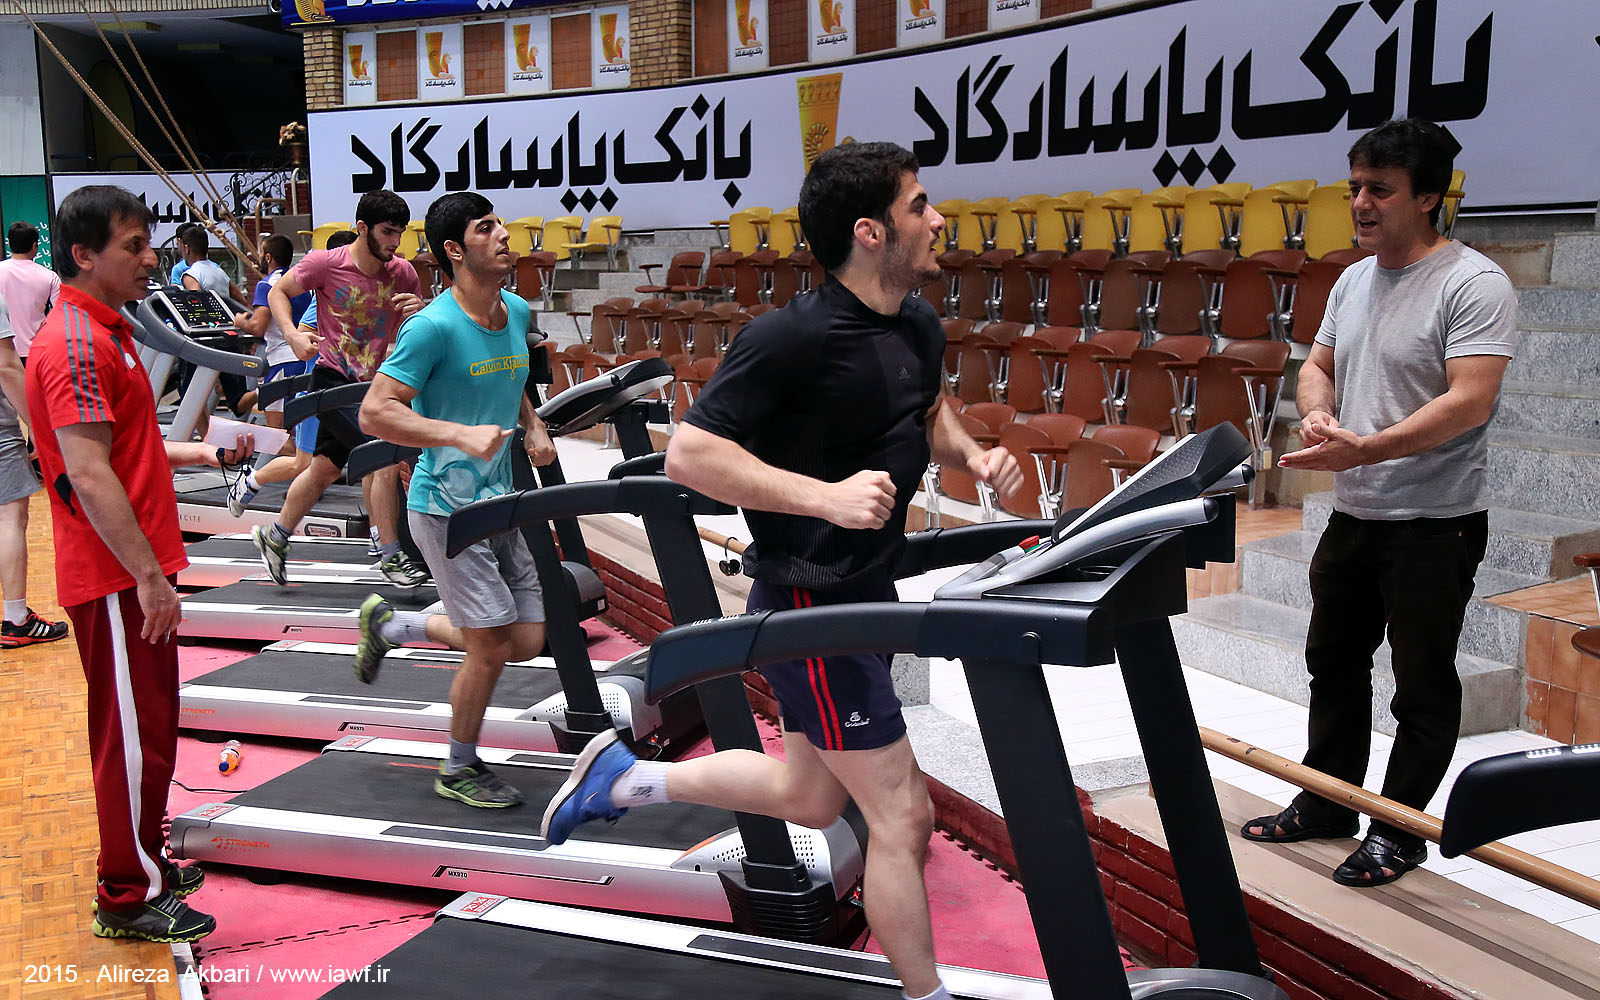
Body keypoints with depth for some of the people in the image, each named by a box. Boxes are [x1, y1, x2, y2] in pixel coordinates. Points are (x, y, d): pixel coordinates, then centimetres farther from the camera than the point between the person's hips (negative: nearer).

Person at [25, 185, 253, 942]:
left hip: (132, 569, 10)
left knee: (147, 726, 18)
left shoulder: (105, 331, 15)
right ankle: (127, 898, 11)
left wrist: (203, 454, 16)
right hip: (117, 575, -10)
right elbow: (90, 477, -24)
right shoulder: (77, 345, -18)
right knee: (134, 731, -1)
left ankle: (146, 862, 32)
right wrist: (149, 578, -24)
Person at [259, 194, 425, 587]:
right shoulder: (325, 263, -12)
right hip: (333, 380, -6)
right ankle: (391, 556, -9)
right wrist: (293, 335, -15)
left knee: (325, 467, 17)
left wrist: (420, 310, -17)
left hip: (372, 383, 6)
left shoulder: (403, 273, -1)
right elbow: (278, 293, 2)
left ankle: (274, 537, 38)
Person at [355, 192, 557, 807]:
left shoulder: (518, 313, 6)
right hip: (446, 505, -8)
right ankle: (459, 771, 19)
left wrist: (533, 425, 6)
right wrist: (463, 434, -30)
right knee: (493, 646, -5)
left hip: (499, 501, 8)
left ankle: (390, 626, 29)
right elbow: (375, 414, -21)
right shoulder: (434, 326, -17)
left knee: (527, 641, 9)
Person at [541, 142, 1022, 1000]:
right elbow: (689, 453, -23)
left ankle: (624, 779, 37)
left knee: (808, 799, 23)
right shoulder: (793, 339, -22)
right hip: (810, 604, -9)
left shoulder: (919, 327, 4)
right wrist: (825, 495, -30)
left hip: (869, 590, 9)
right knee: (901, 814, 0)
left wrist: (972, 456, 3)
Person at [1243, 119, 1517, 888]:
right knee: (1334, 663, 18)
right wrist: (1317, 413, -7)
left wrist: (1364, 449, -32)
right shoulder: (1354, 279, 9)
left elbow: (1470, 401, -24)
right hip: (1353, 515, 8)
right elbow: (1318, 366, 16)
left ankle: (1398, 831, 20)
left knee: (1422, 686, 6)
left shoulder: (1472, 284, -16)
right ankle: (1326, 804, 33)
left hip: (1434, 523, -8)